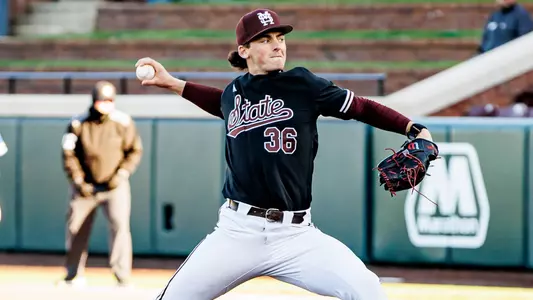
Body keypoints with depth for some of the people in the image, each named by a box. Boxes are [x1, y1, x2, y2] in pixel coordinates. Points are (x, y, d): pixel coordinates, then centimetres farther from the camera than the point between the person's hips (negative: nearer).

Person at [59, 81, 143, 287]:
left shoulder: (123, 122, -9)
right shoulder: (78, 124, -8)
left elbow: (135, 151, -1)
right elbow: (69, 154, -2)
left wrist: (121, 175, -12)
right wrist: (78, 181, -9)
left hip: (115, 185, -2)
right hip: (85, 186, 2)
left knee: (119, 226, -17)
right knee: (75, 228, 9)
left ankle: (123, 279, -15)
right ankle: (75, 276, 28)